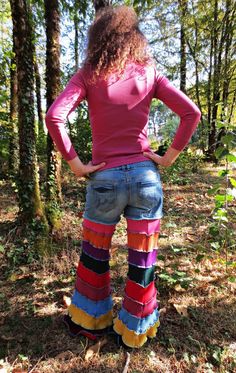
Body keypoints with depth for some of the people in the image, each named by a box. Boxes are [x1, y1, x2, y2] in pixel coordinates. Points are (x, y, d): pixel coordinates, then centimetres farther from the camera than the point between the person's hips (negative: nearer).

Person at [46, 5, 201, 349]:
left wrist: (74, 162, -6)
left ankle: (89, 321, 40)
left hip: (105, 178, -1)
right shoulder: (149, 72, 7)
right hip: (146, 176, 2)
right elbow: (191, 113, 0)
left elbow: (54, 117, -13)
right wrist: (168, 157, 1)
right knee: (143, 258, 14)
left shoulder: (89, 75, 1)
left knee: (94, 256, 20)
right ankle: (134, 330, 34)